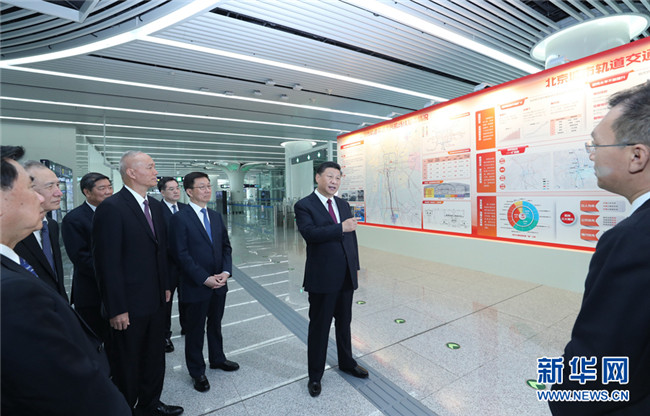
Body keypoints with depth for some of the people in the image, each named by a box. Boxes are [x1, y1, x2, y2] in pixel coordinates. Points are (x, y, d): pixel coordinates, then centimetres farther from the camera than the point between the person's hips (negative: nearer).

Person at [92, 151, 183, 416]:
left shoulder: (155, 206, 6)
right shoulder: (111, 208, -17)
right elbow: (107, 262, -18)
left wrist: (165, 286, 12)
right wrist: (116, 309, -16)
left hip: (156, 300, 7)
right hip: (129, 305, -7)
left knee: (154, 357, 22)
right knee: (127, 363, 15)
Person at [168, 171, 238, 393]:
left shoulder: (216, 216, 7)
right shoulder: (180, 218, -12)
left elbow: (226, 246, 8)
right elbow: (181, 254, -16)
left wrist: (226, 271, -6)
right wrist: (205, 279, -18)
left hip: (219, 284, 6)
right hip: (195, 286, -5)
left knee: (215, 324, 22)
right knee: (195, 330, 13)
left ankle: (217, 358, 43)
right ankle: (197, 371, 33)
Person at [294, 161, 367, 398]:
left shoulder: (343, 205, 9)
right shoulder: (304, 206, -9)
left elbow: (351, 236, 12)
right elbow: (309, 233, -25)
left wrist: (355, 267, 11)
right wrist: (340, 228, -27)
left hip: (346, 277, 6)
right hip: (322, 278, -5)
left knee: (344, 323, 22)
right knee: (319, 326, 10)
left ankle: (347, 363, 45)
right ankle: (315, 375, 32)